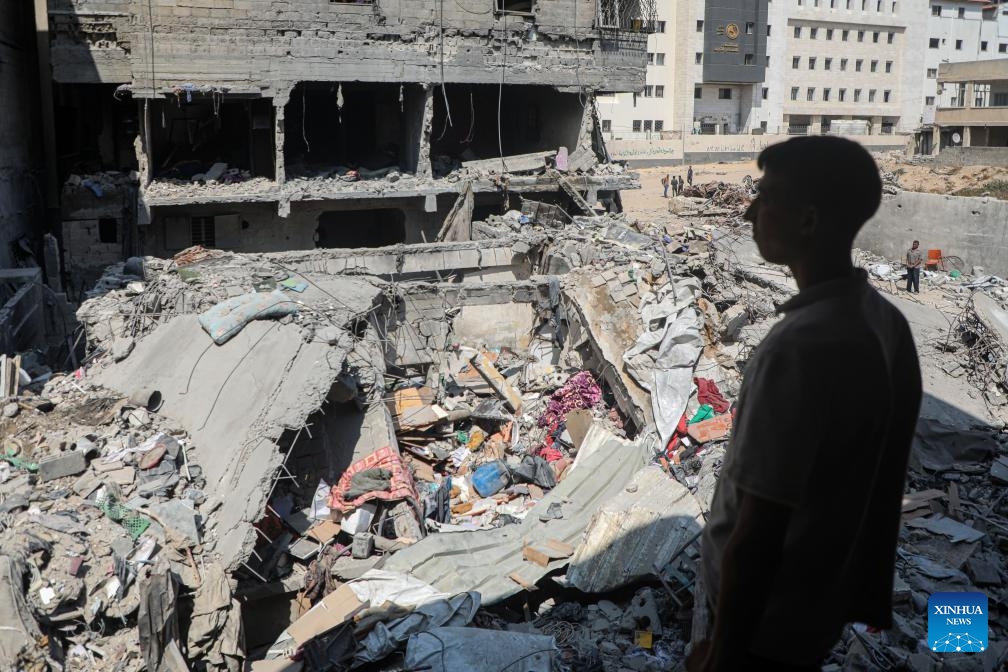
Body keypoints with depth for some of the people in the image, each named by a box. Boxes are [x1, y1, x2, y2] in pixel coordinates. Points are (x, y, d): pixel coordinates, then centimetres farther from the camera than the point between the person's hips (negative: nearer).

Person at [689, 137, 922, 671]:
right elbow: (872, 476, 8)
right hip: (827, 598, 8)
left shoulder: (798, 349, -32)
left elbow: (757, 535, -27)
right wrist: (864, 594, 19)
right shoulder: (887, 323, -3)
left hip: (770, 618, -8)